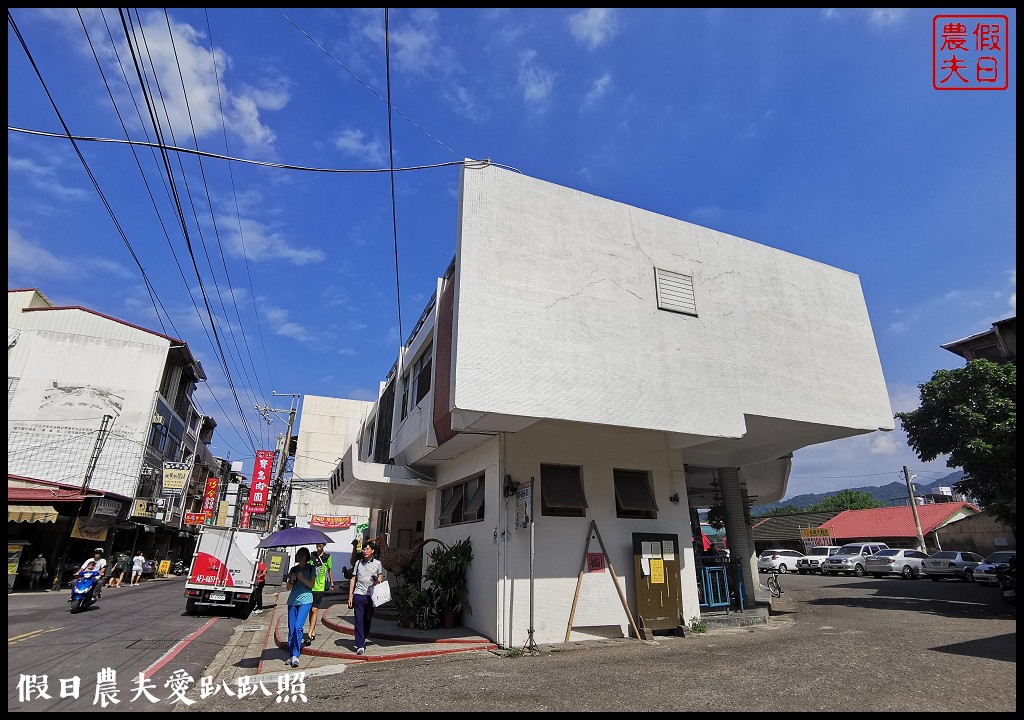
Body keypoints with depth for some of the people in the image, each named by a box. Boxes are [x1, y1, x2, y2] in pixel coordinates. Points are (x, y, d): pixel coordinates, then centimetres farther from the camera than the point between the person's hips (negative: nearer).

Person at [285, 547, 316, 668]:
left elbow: (311, 584, -3)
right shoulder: (293, 569, 13)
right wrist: (291, 580, -9)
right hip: (292, 600, 4)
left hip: (305, 600, -4)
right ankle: (291, 655, 14)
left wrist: (302, 578, -17)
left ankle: (296, 656, -12)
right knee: (291, 628, 4)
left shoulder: (310, 569, 4)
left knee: (298, 627, -15)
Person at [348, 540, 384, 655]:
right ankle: (360, 646, -4)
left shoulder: (377, 563, 5)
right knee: (359, 621, -5)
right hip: (358, 595, 0)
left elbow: (381, 576, 14)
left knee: (367, 621, 10)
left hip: (371, 596, 0)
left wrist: (378, 581, -10)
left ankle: (362, 641, 29)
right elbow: (353, 579, 11)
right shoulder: (358, 563, 8)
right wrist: (350, 596, 6)